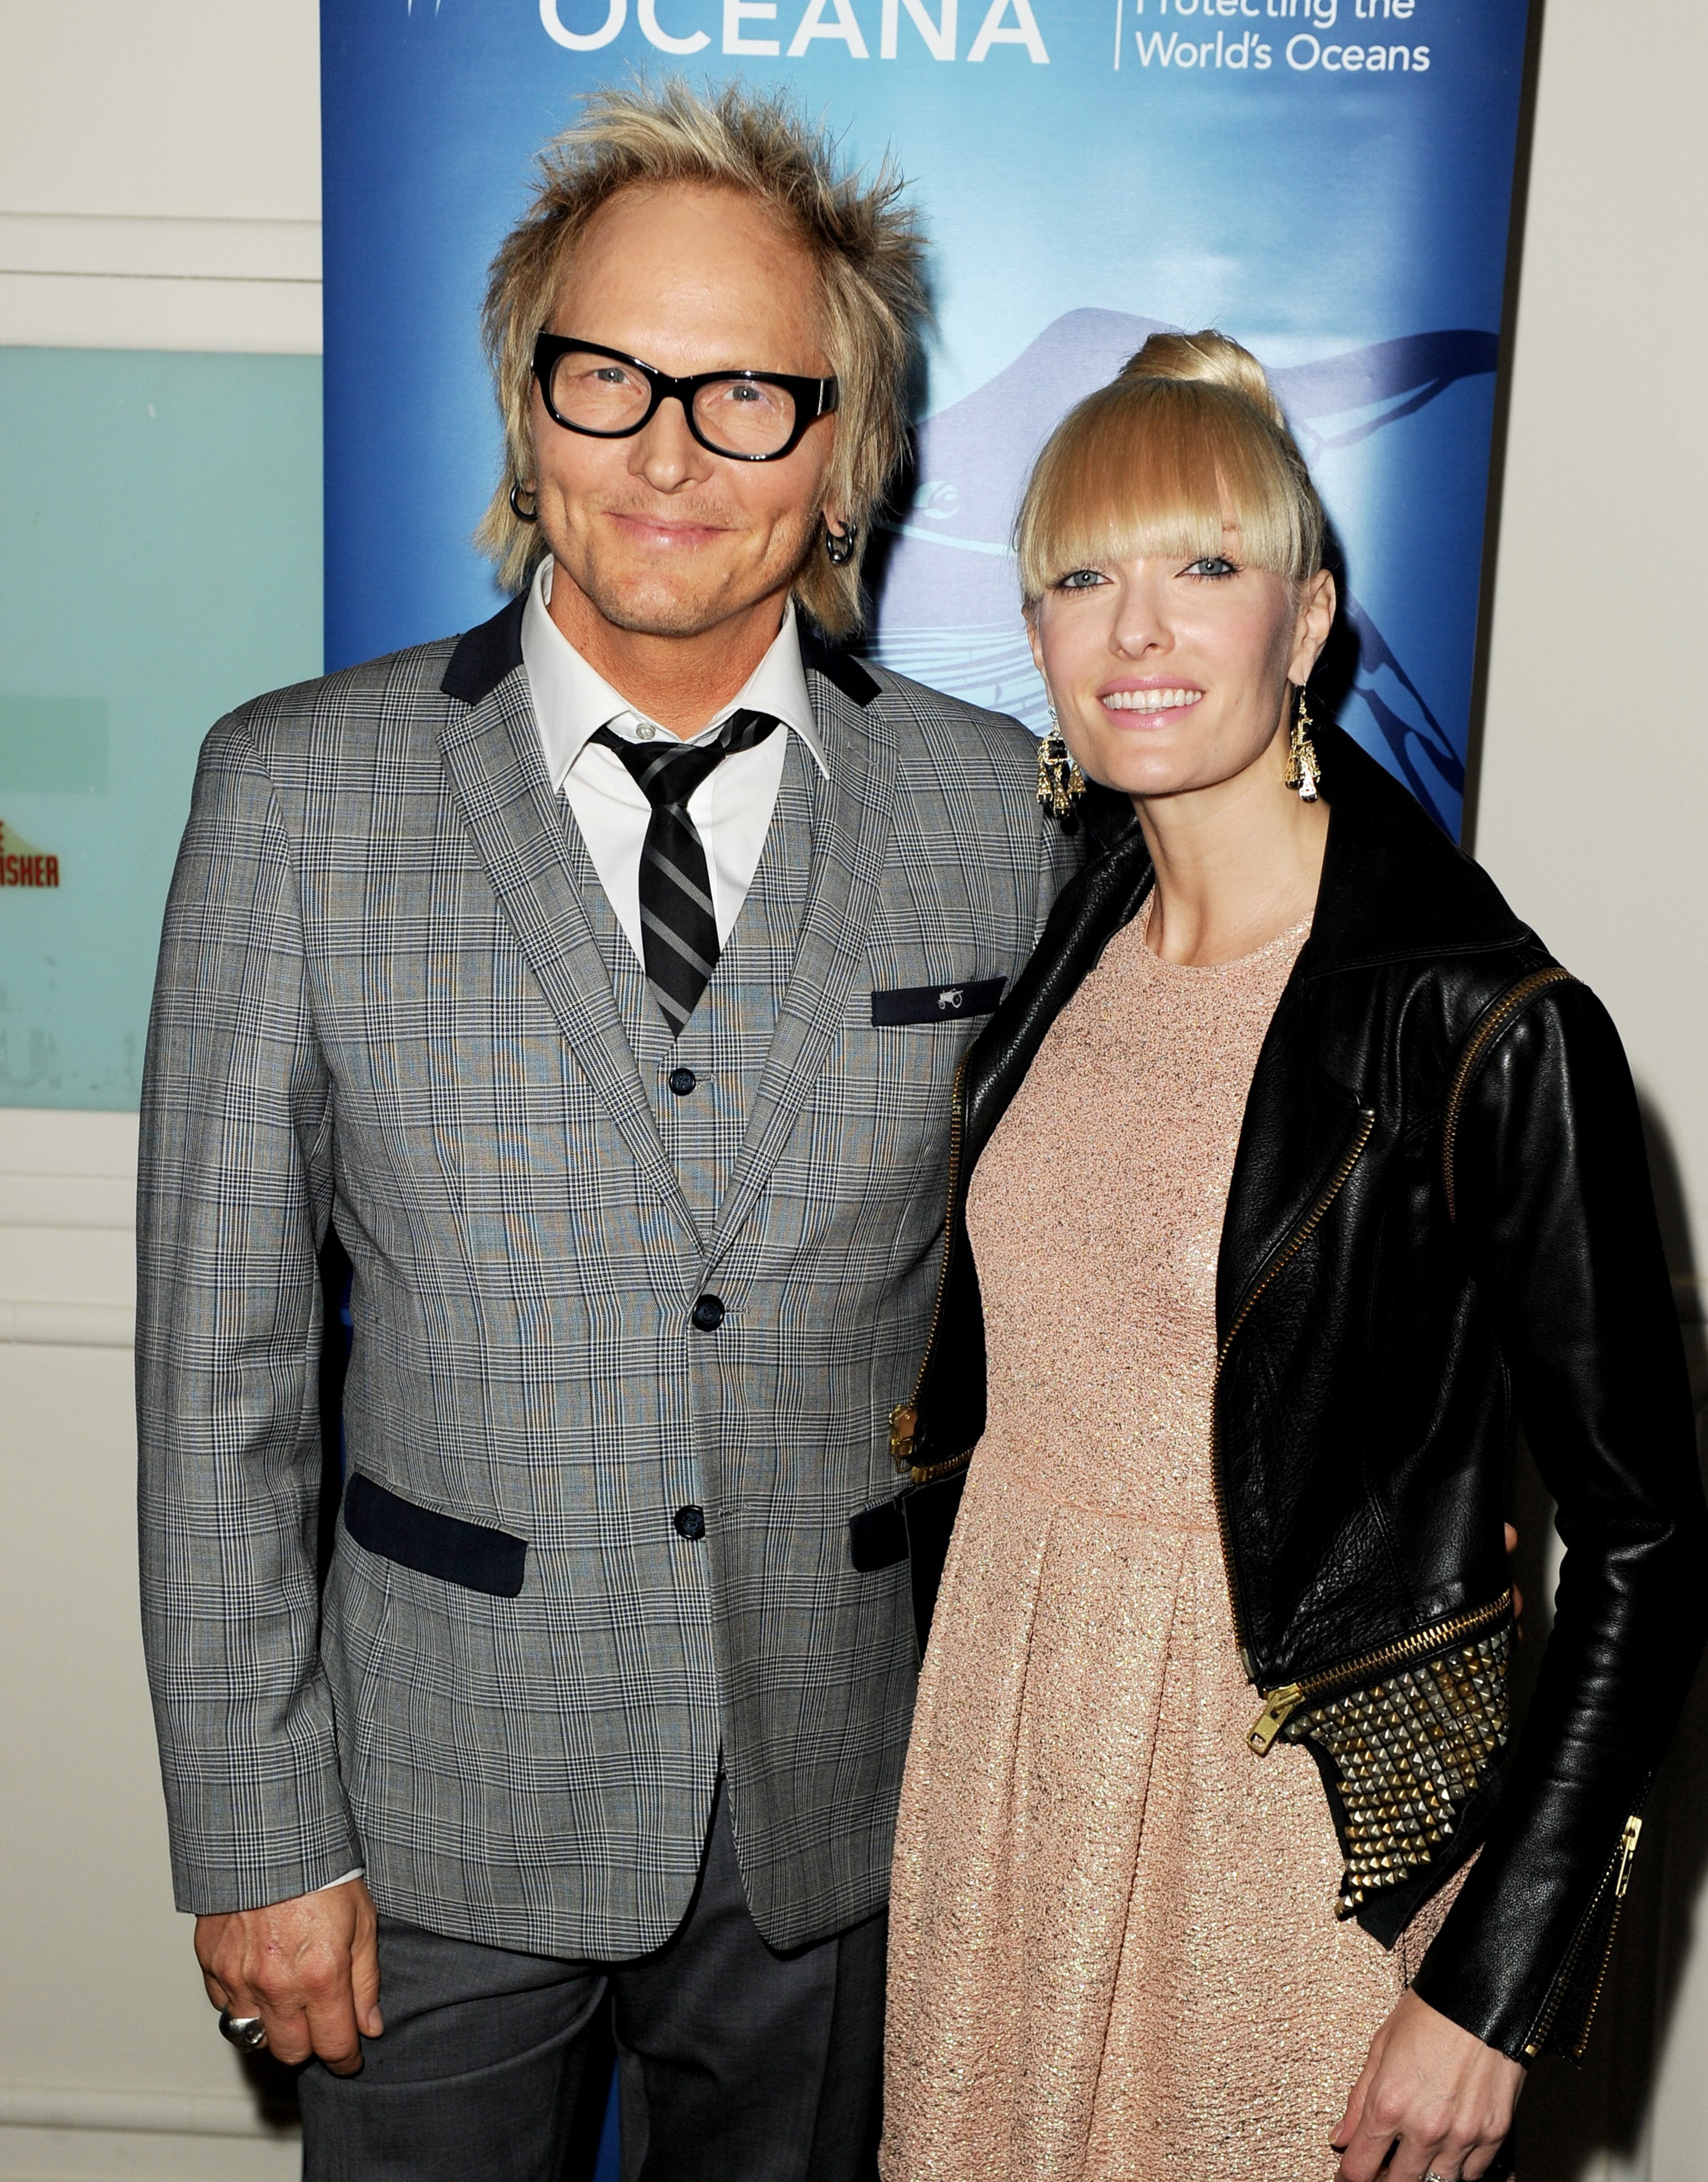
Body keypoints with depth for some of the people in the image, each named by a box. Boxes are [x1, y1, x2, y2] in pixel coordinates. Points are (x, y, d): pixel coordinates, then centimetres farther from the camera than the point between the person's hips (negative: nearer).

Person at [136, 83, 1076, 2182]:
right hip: (446, 1793, -1)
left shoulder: (1001, 806, -5)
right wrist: (256, 1832, -5)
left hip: (844, 1788, 2)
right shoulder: (298, 790, -9)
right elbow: (221, 1353, -6)